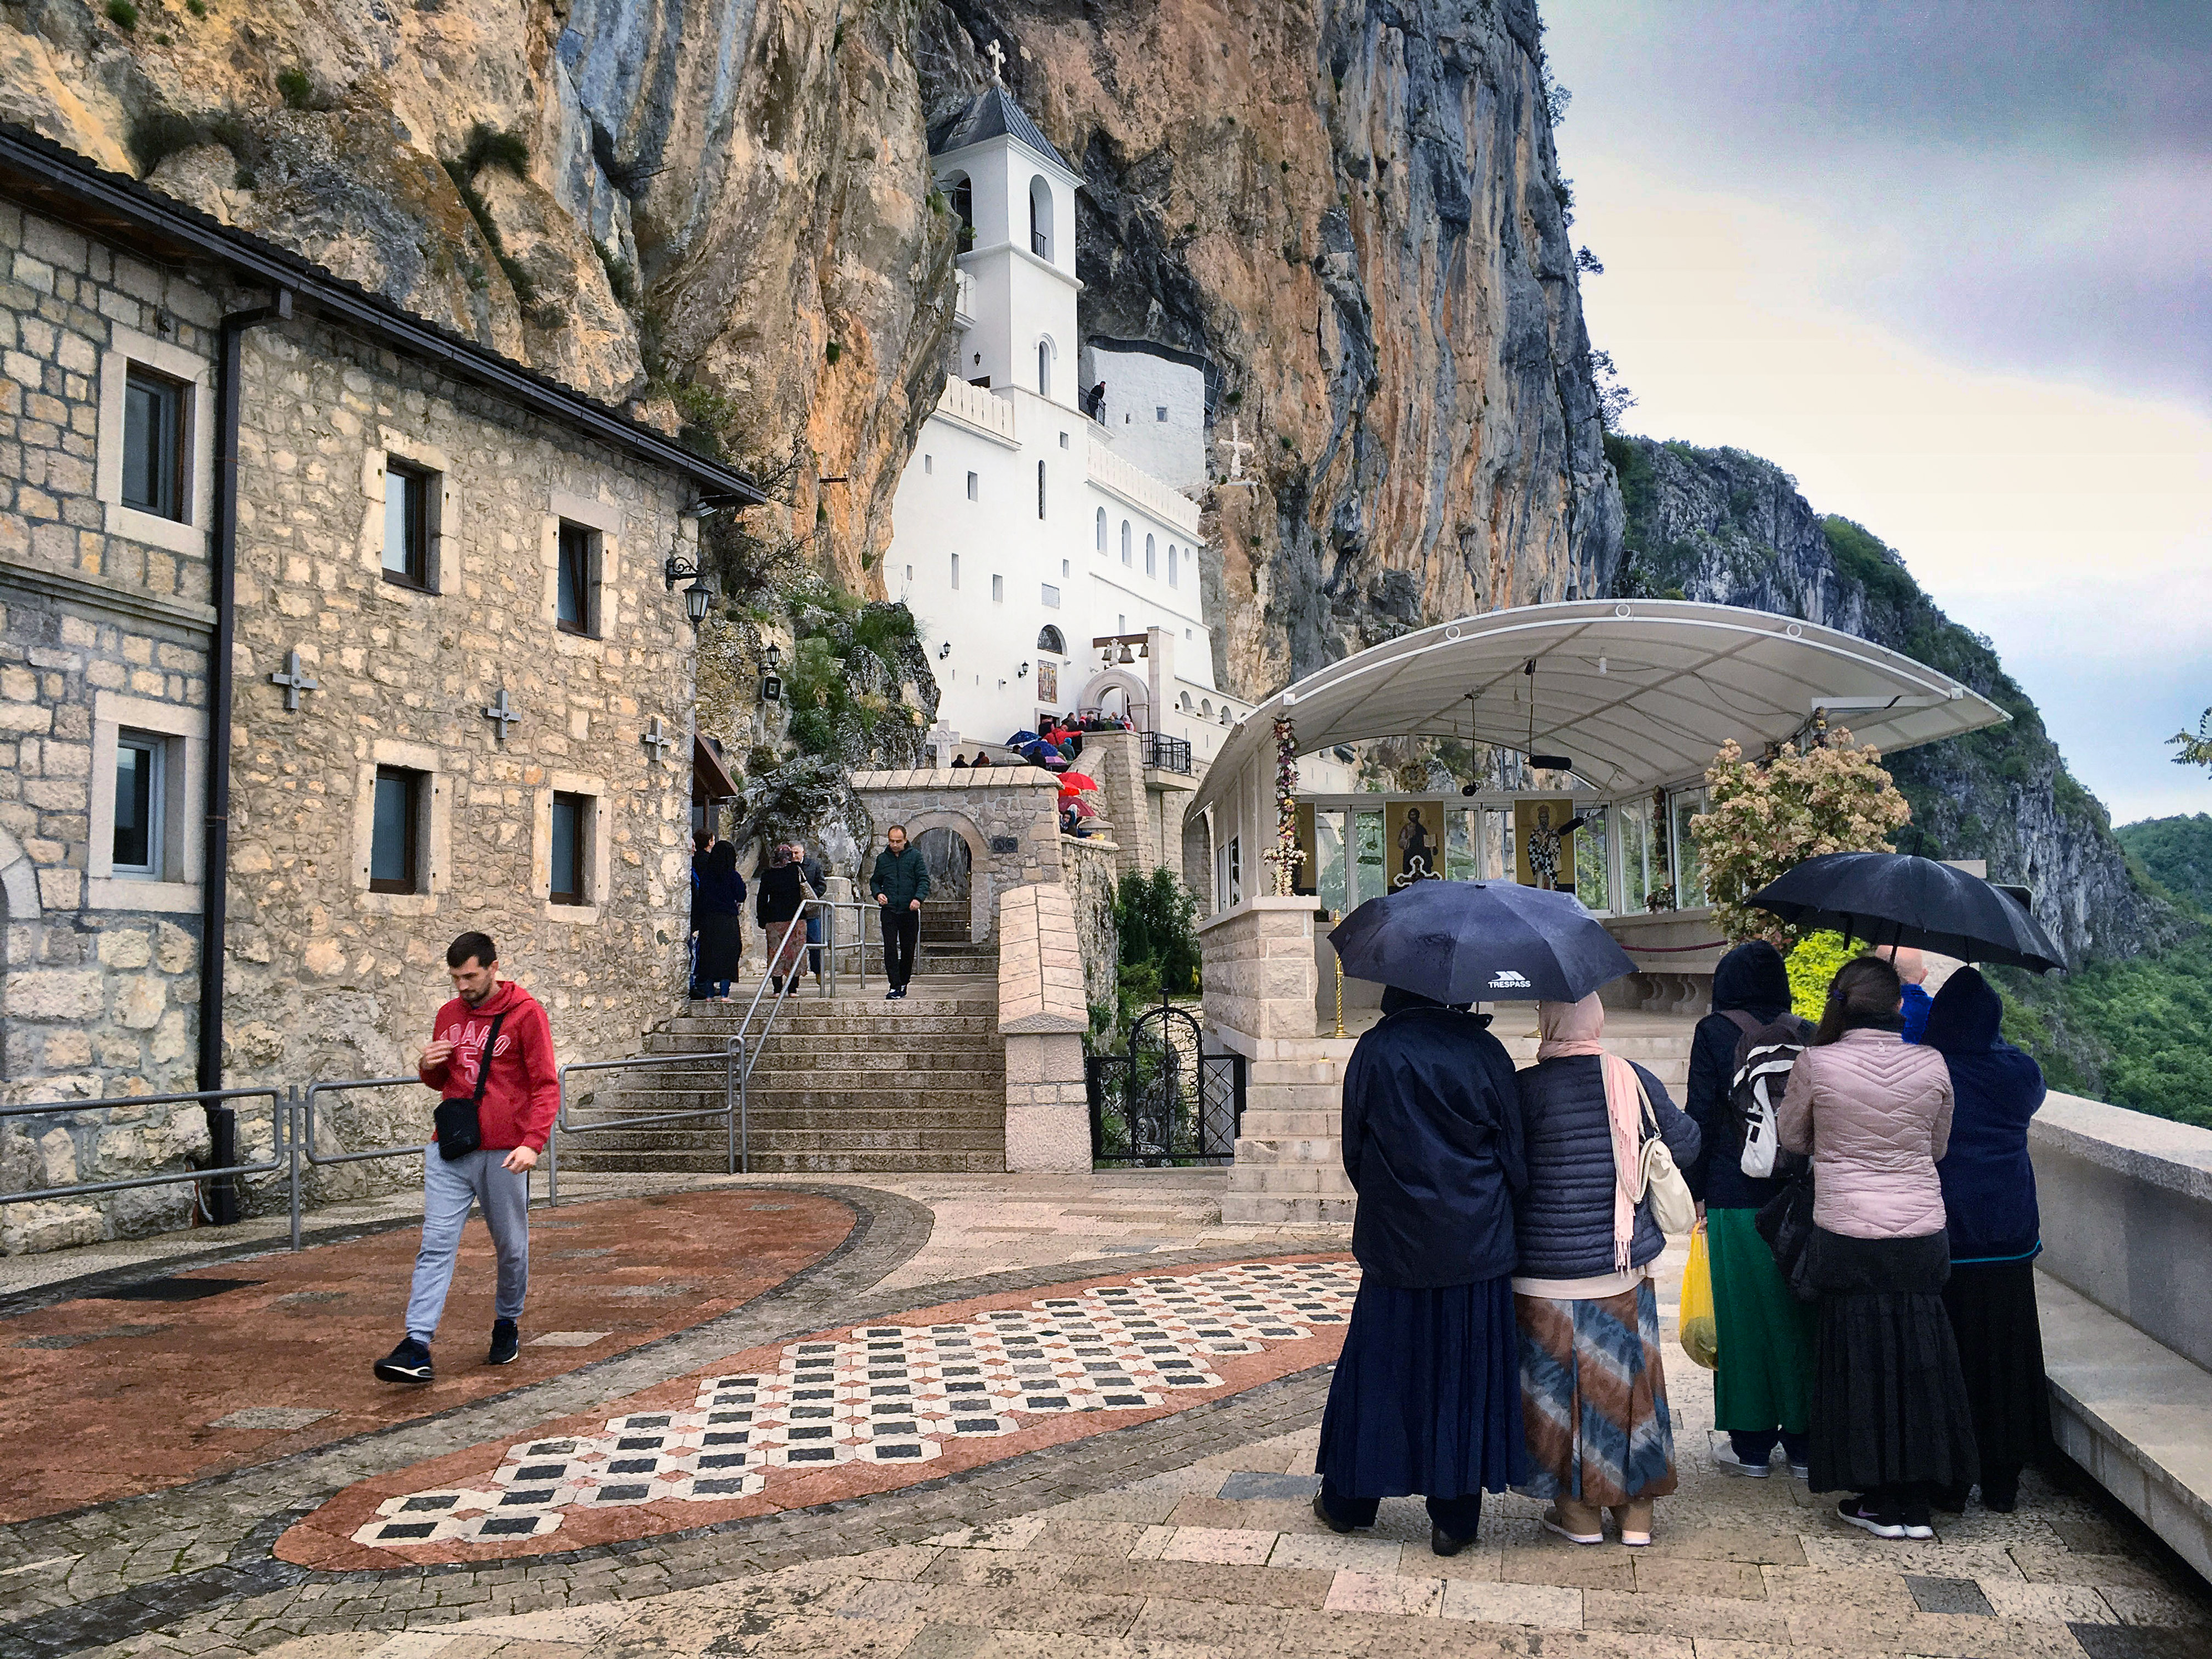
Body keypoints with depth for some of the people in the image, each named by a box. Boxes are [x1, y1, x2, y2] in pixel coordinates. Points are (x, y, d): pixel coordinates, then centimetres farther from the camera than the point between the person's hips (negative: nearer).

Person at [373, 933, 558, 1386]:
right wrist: (428, 1068, 0)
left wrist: (532, 1142, -20)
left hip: (503, 1152, -4)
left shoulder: (525, 1013, -5)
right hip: (449, 1150, 4)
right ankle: (417, 1348, -10)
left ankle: (507, 1324, 30)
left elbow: (546, 1085, -8)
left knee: (510, 1246, 9)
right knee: (436, 1244, -6)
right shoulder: (448, 1015, 12)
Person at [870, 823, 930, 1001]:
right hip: (889, 910, 1)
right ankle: (895, 987, -12)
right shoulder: (882, 858, 10)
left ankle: (904, 983, 23)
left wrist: (918, 898, -17)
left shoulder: (915, 856, 2)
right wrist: (878, 893, -3)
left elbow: (924, 880, -1)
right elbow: (874, 881, 19)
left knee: (908, 949, 7)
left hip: (909, 911, -1)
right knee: (890, 948, -10)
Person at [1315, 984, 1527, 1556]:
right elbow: (1513, 1153, 0)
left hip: (1396, 1246, 0)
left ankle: (1349, 1500, 24)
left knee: (1381, 1370, 11)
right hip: (1478, 1249, 0)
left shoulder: (1374, 1052, -5)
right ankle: (1455, 1518, 15)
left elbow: (1354, 1149, 2)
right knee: (1465, 1376, 9)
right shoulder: (1484, 1051, -4)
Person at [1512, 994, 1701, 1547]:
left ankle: (1580, 1511, 19)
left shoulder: (1526, 1087, -14)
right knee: (1625, 1376, 14)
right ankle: (1636, 1513, 23)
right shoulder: (1637, 1081, -3)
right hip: (1625, 1262, 4)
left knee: (1563, 1380, 9)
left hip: (1548, 1267, -4)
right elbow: (1686, 1144, 7)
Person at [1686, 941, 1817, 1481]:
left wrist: (1691, 1191, 2)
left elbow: (1700, 1121, -6)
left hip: (1736, 1199, -3)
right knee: (1800, 1314, 10)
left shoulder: (1714, 1034, -5)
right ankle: (1804, 1441, 18)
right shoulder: (1806, 1033, 4)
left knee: (1744, 1316, 4)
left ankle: (1752, 1446, 11)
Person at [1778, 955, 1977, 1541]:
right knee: (1918, 1358, 12)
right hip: (1922, 1235, 2)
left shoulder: (1816, 1064, -10)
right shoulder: (1931, 1065, -3)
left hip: (1847, 1234, -2)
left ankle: (1881, 1503, 16)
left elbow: (1792, 1138, 6)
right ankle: (1915, 1501, 20)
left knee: (1859, 1359, 8)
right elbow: (1939, 1147, 12)